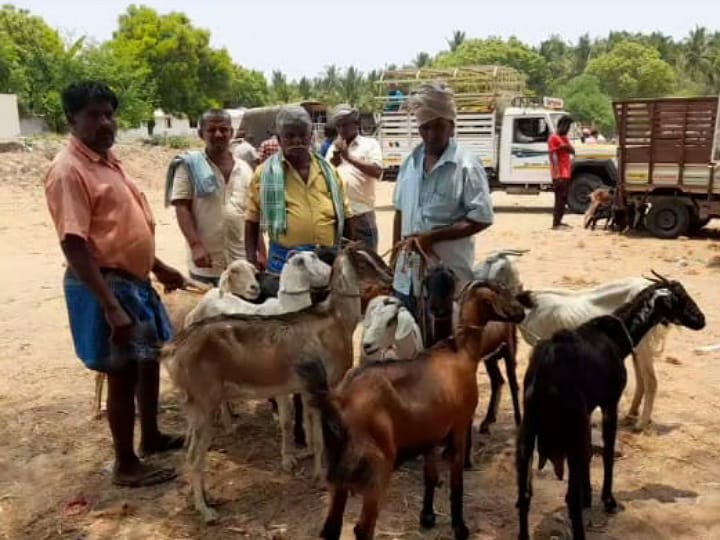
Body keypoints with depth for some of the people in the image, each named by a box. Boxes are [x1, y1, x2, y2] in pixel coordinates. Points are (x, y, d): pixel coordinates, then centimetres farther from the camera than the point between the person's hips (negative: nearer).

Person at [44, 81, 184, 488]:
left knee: (150, 360, 20)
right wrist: (111, 306, -27)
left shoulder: (108, 160, 11)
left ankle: (151, 436, 39)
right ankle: (126, 465, 17)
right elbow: (74, 245, -24)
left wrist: (159, 267, 22)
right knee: (123, 373, 1)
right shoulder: (69, 171, -18)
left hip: (134, 279, 9)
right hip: (105, 285, -9)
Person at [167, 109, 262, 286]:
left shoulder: (244, 169, 11)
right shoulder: (189, 165, -2)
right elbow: (182, 207, -8)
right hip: (206, 265, -4)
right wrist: (195, 245, -18)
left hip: (242, 262, 4)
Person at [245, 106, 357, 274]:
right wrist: (251, 259, -2)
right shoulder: (265, 173, 2)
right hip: (284, 259, -2)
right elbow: (252, 220, 5)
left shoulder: (327, 170, 9)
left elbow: (345, 215, 15)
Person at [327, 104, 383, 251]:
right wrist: (332, 164, -8)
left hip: (362, 214, -4)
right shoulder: (333, 148, 14)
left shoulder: (370, 144, 1)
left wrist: (349, 157, -18)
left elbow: (377, 171, -14)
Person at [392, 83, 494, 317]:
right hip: (408, 276, 6)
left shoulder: (466, 165, -12)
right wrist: (395, 256, 13)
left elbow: (481, 219, -15)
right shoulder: (410, 162, 7)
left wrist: (432, 236, -21)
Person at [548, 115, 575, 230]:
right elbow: (553, 156, -16)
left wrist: (568, 147, -5)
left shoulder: (564, 138, 18)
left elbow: (572, 151, 19)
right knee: (560, 199, -11)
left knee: (564, 199, 10)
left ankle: (559, 222, 17)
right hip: (560, 174, -9)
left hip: (567, 173, 9)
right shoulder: (554, 138, -9)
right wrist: (557, 174, -24)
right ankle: (555, 224, -10)